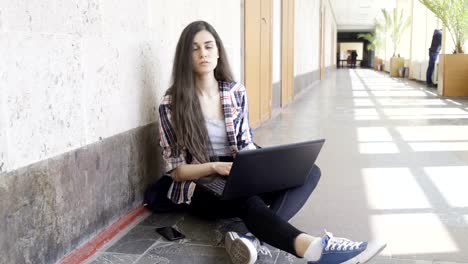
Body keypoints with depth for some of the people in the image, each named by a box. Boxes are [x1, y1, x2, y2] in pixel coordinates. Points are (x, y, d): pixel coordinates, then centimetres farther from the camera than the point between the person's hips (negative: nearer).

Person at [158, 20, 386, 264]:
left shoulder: (236, 92, 4)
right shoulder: (171, 104, -8)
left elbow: (246, 146, 8)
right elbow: (176, 170, -8)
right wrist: (215, 167, -26)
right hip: (200, 187, -5)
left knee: (308, 172, -20)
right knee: (246, 200, -40)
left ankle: (253, 239, -43)